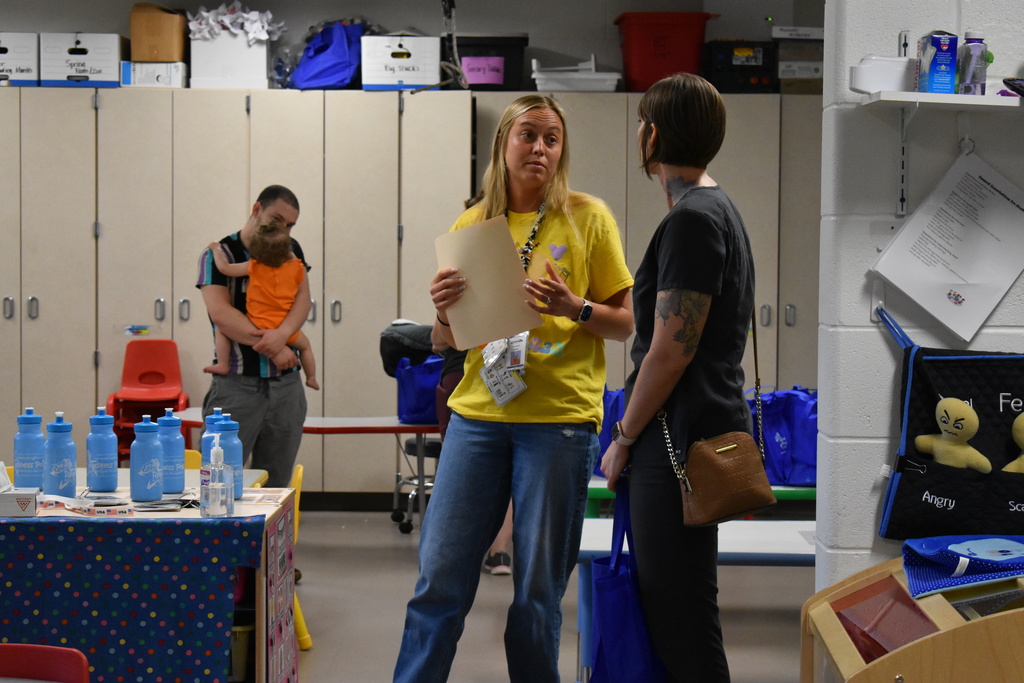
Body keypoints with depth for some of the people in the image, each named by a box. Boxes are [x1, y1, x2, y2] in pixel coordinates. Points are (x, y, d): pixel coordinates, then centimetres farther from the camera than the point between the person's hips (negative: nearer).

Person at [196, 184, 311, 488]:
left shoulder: (290, 250, 13)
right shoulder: (219, 253, -1)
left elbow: (303, 298, -1)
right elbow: (220, 312, -13)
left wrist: (282, 333, -22)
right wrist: (272, 348, -16)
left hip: (286, 382, 4)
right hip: (236, 384, -4)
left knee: (277, 485, 7)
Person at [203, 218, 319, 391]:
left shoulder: (254, 267, -9)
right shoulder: (296, 267, -4)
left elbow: (224, 268, -8)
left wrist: (216, 249, 9)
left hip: (256, 328, -3)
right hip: (285, 329, 3)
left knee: (221, 329, 13)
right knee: (305, 344, 31)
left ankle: (222, 365, 5)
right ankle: (311, 378, 34)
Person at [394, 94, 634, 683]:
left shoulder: (588, 217, 2)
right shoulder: (472, 225, 10)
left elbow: (627, 325, 3)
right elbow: (452, 340, 15)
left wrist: (574, 307, -15)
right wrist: (445, 308, -6)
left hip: (561, 418, -2)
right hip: (478, 413, 3)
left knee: (538, 591, 3)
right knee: (440, 579, 0)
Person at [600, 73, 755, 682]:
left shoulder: (692, 220, -15)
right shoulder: (718, 209, 17)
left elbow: (670, 352, -18)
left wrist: (624, 437, -8)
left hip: (681, 446, -10)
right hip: (703, 432, 10)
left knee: (682, 616, -5)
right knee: (673, 606, 17)